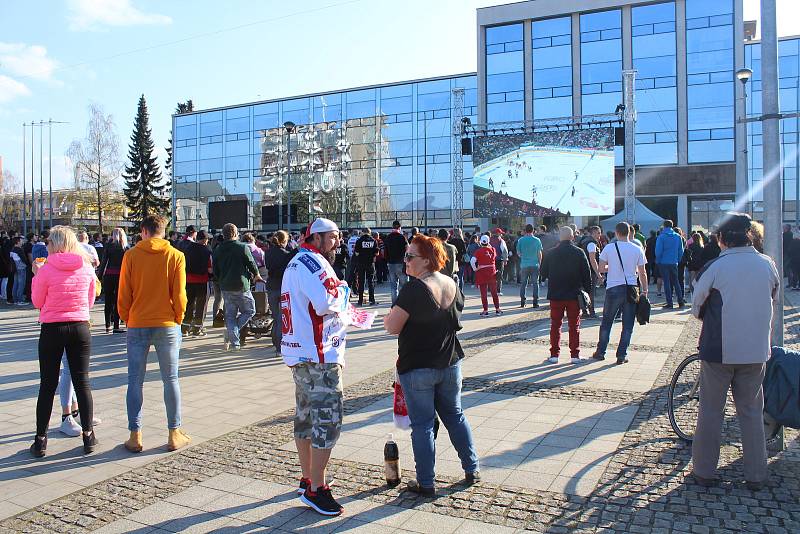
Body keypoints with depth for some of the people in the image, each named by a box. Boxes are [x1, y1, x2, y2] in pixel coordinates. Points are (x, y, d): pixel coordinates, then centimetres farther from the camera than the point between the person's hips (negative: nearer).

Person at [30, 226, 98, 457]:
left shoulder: (46, 269, -10)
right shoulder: (87, 269, -2)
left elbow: (37, 302, 2)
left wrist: (36, 275, 11)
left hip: (52, 329, -2)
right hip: (80, 328, 2)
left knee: (47, 385, 7)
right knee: (82, 381, 9)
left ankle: (41, 440, 14)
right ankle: (88, 436, 14)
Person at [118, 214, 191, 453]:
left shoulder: (131, 255, -2)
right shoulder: (175, 256, -4)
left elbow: (123, 295, -1)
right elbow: (179, 295, -4)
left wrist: (127, 320, 13)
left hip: (137, 325, 0)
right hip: (167, 325, 0)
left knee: (135, 380, 9)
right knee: (171, 379, 8)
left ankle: (135, 436, 13)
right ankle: (175, 435, 13)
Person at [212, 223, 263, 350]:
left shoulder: (217, 250, 5)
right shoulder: (243, 247, -12)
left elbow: (215, 271, 10)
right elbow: (252, 264, -6)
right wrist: (256, 275, 15)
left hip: (225, 287, 6)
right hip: (241, 287, -5)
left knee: (230, 315, 12)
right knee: (250, 310, 10)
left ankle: (234, 343, 9)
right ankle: (231, 333, -4)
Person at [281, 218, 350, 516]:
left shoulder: (295, 263, 19)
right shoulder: (312, 261, -14)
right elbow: (326, 304, -25)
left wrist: (343, 313, 10)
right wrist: (342, 291, -6)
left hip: (299, 352, 11)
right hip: (319, 353, -11)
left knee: (305, 415, 17)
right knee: (328, 419, -5)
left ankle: (307, 479, 29)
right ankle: (315, 489, 1)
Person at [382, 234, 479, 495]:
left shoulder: (414, 289, -22)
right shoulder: (452, 285, 2)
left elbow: (392, 327, -21)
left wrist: (388, 317, 0)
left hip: (417, 367, -7)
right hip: (450, 363, 7)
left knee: (422, 424, 5)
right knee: (455, 415, 20)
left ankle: (426, 483, 14)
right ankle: (472, 469, 28)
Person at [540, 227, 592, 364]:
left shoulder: (551, 253, -3)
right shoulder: (579, 252, -6)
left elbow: (543, 274, 4)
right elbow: (587, 275, -4)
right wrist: (587, 291, 4)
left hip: (555, 295, 1)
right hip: (574, 294, -1)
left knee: (555, 325, 9)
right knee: (574, 326, 8)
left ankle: (554, 355, 9)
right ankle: (575, 355, 9)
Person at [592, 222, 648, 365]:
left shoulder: (609, 248, -4)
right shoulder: (637, 250, -1)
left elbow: (601, 269, -3)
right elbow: (642, 274, 1)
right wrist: (645, 290, 11)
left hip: (613, 289, 0)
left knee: (606, 322, 13)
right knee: (628, 325, 8)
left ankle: (600, 352, 19)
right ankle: (622, 355, 8)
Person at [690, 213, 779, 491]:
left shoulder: (714, 267, -13)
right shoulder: (768, 265, -1)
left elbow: (696, 307, -2)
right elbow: (772, 303, 11)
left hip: (718, 350, -3)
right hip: (757, 350, 3)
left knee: (711, 411, 9)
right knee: (752, 411, 15)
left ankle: (704, 471, 17)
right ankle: (756, 475, 22)